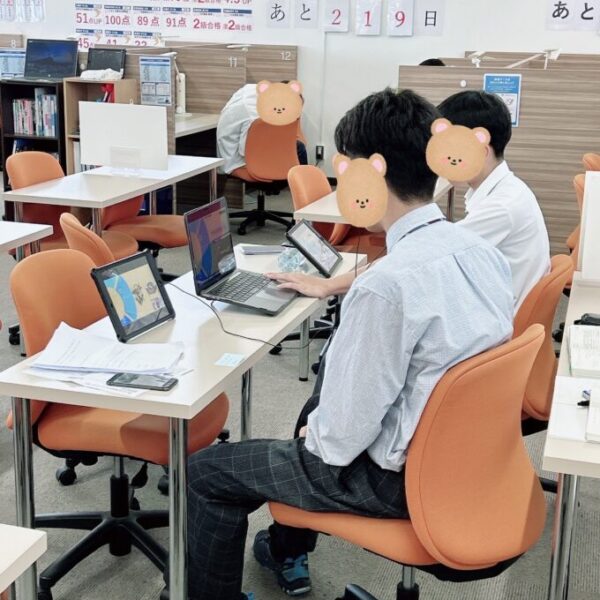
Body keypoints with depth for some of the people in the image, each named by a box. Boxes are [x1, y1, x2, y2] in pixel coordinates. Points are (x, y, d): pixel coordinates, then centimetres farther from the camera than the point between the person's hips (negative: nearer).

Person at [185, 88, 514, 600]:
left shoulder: (388, 284, -32)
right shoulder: (481, 251, -6)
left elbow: (346, 433, -25)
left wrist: (314, 436, -2)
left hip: (398, 477, -8)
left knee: (206, 473, 6)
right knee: (323, 400, 34)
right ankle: (288, 551, 48)